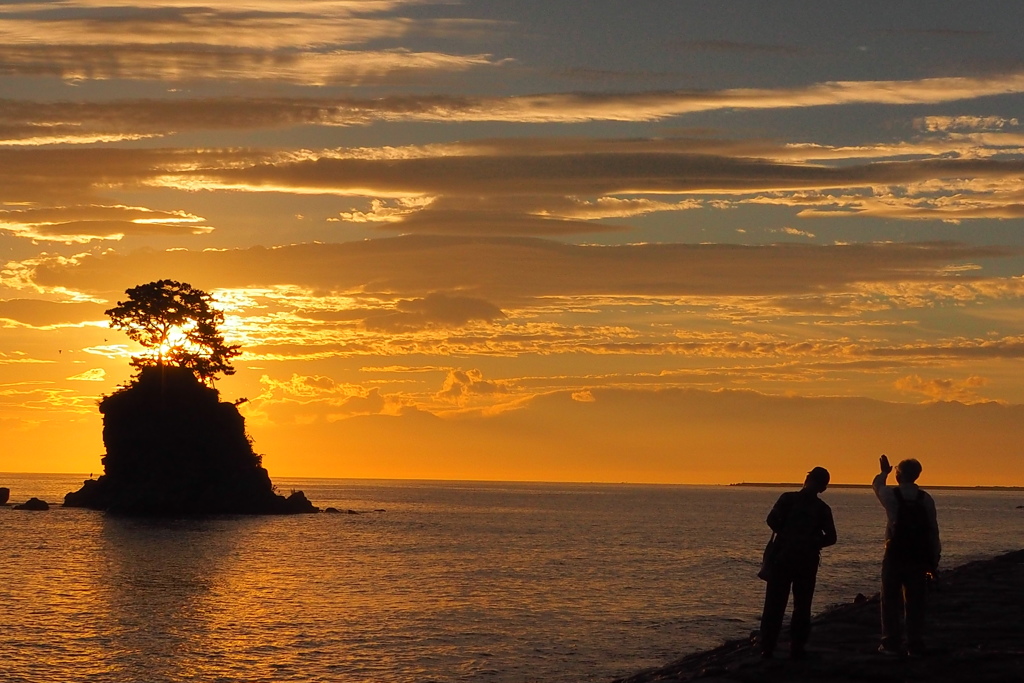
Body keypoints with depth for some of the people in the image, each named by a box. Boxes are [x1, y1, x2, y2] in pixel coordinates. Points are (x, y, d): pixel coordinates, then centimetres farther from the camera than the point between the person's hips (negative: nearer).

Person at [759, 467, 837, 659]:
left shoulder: (788, 498, -4)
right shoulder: (822, 509, 2)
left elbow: (773, 520, -13)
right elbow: (830, 537, -2)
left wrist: (787, 535, 3)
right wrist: (811, 542, 11)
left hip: (783, 557, -1)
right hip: (807, 561, 1)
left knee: (774, 604, 4)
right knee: (802, 606, 8)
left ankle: (767, 648, 1)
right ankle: (797, 648, 4)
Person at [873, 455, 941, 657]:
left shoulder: (891, 495, -6)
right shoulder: (926, 499, -1)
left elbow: (876, 485, 19)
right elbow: (933, 531, 0)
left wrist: (884, 472, 40)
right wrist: (934, 560, 7)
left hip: (894, 554, -2)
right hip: (918, 557, 2)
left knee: (891, 600, 6)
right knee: (915, 601, 6)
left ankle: (891, 643, 5)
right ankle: (915, 645, 5)